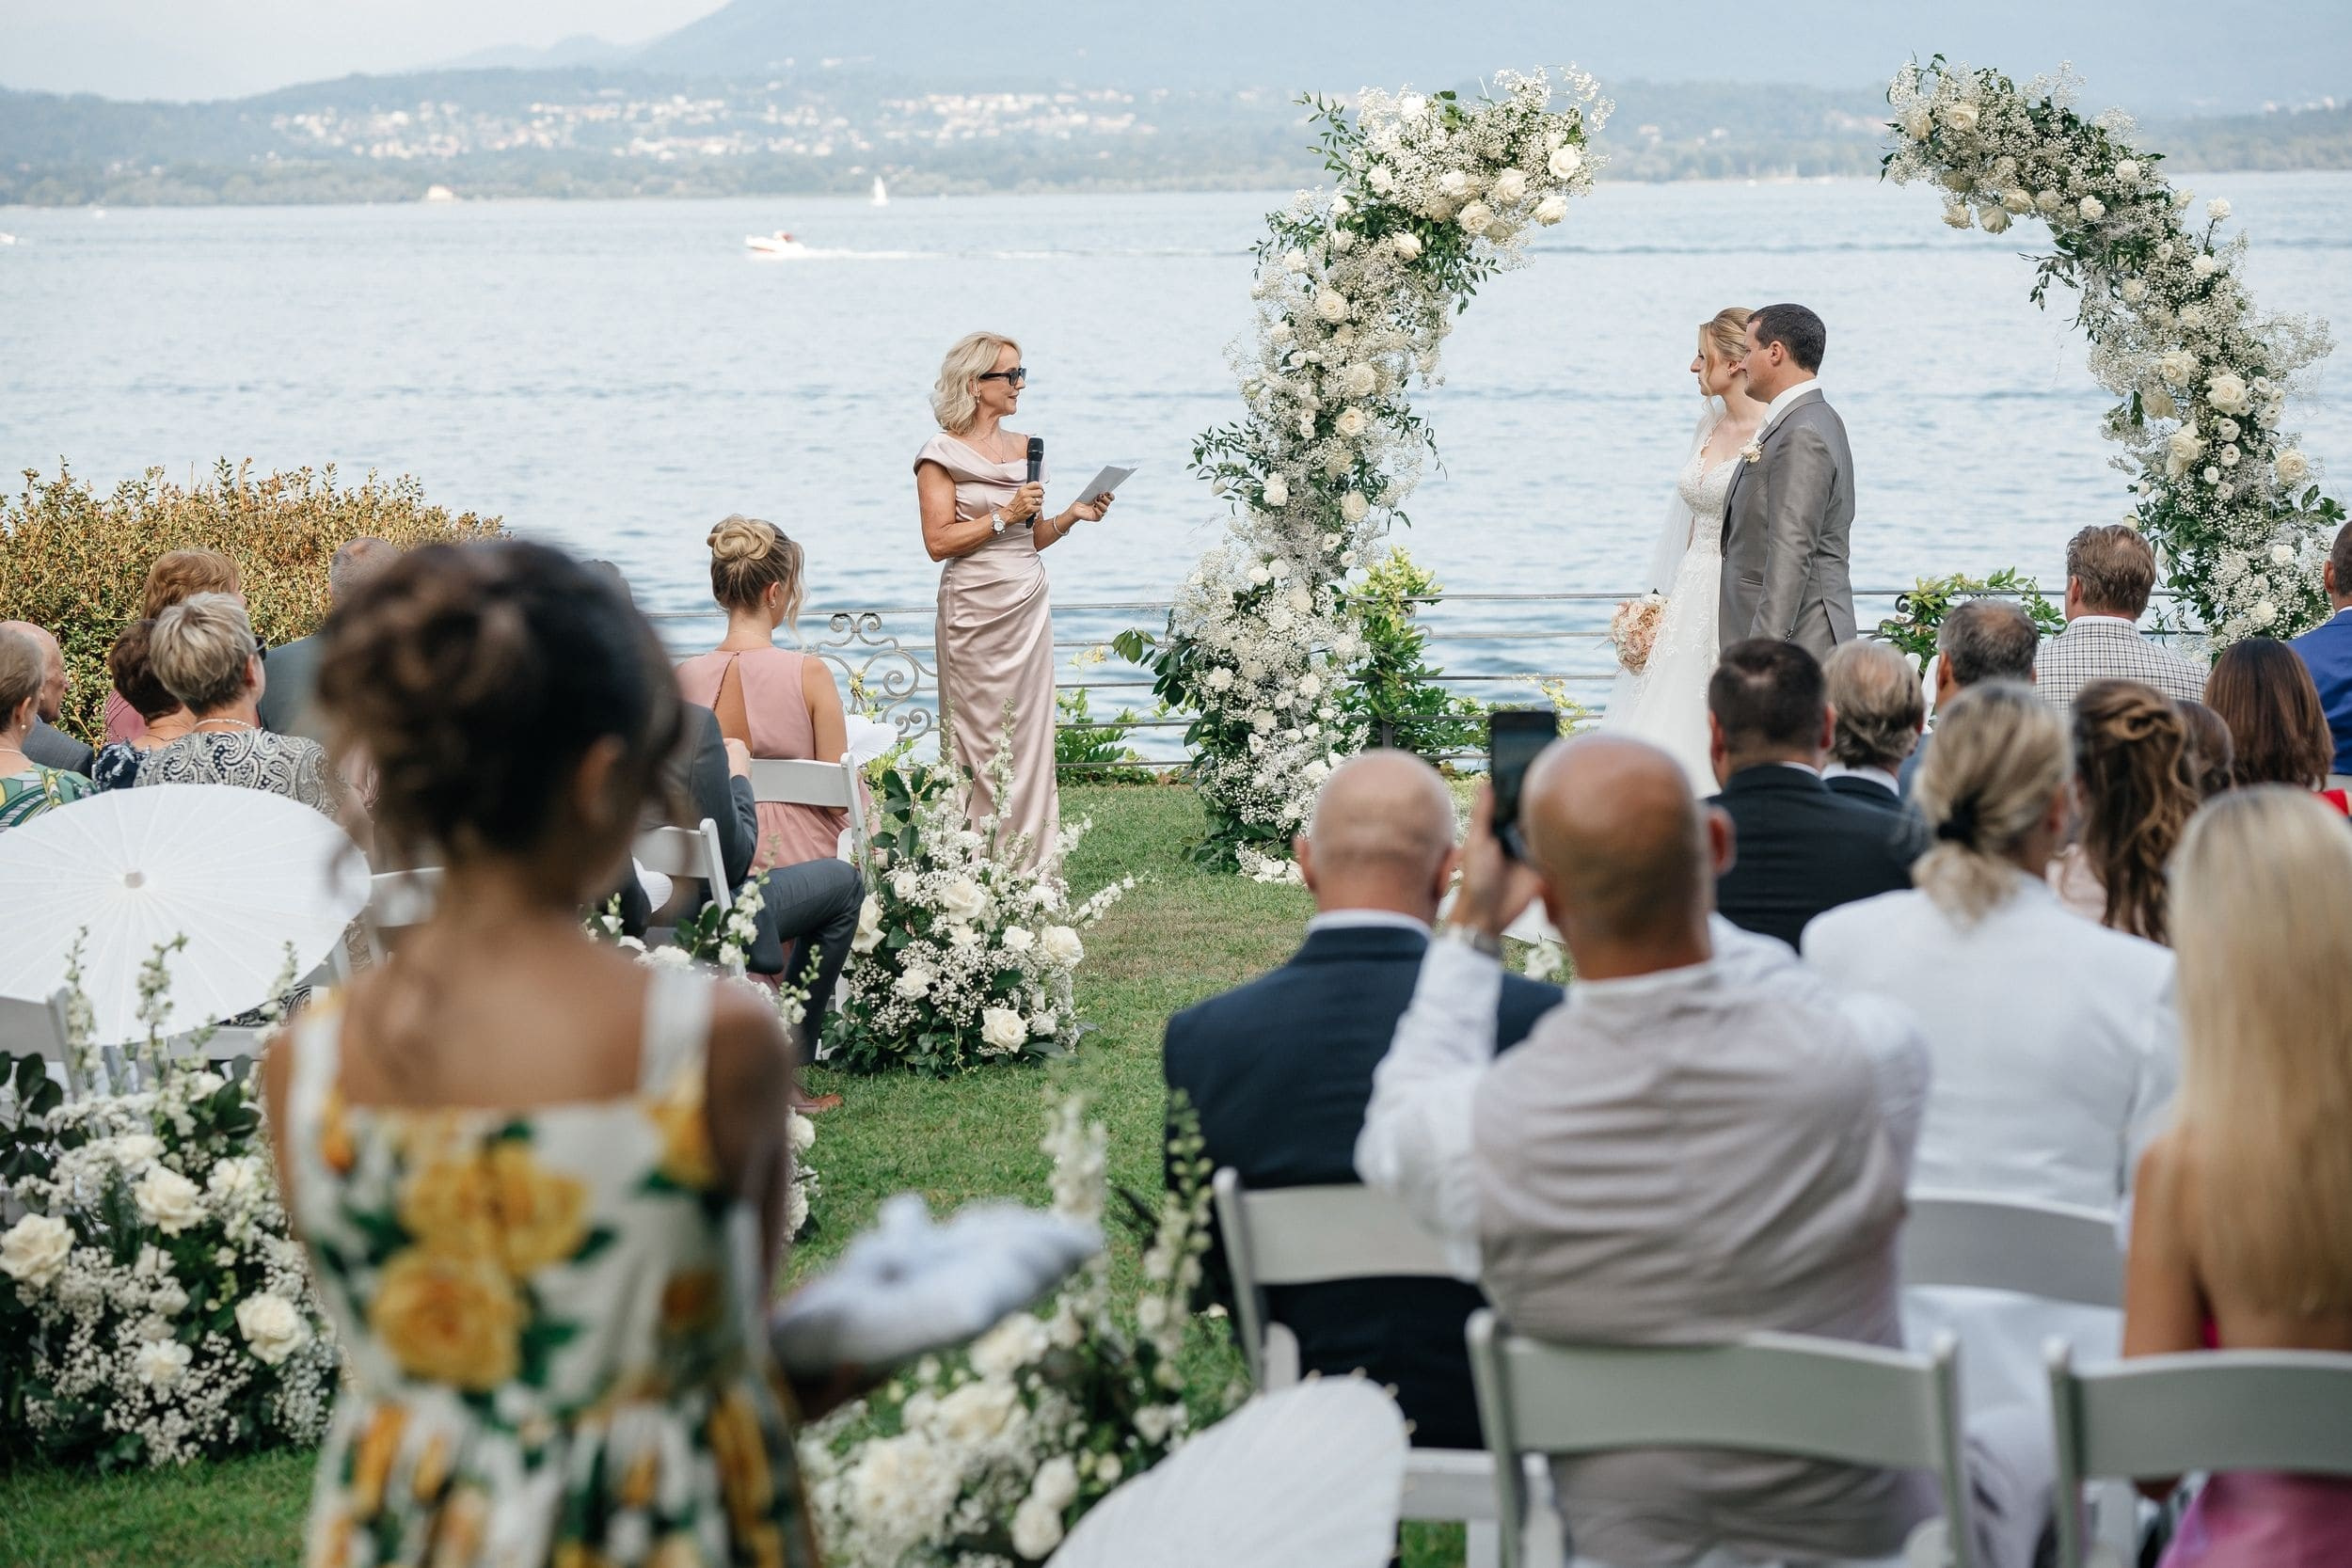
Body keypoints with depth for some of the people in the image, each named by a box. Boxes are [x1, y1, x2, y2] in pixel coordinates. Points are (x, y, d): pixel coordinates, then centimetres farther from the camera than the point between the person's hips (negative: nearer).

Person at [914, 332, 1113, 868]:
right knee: (981, 742, -2)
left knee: (1031, 736, 4)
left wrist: (1070, 516, 2)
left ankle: (1032, 863, 8)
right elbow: (939, 541, -12)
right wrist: (1004, 515, -15)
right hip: (975, 608, -6)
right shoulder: (942, 455, -5)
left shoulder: (1025, 449, 13)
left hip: (1028, 604, 6)